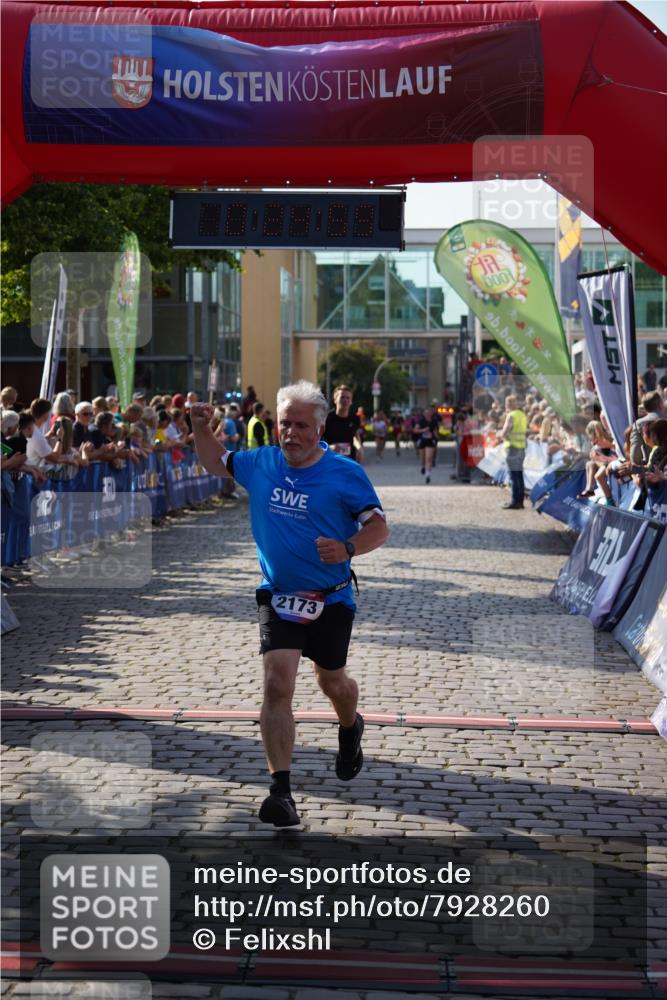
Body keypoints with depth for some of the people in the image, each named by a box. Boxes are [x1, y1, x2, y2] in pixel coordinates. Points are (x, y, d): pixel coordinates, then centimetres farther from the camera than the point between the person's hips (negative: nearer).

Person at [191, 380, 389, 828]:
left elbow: (379, 526, -10)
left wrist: (347, 548, -29)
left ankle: (350, 729, 54)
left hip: (331, 599, -1)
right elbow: (216, 462, 19)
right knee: (277, 684, -14)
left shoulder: (346, 473, -12)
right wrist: (202, 428, 2)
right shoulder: (261, 464, 0)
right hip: (278, 597, 2)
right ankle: (281, 790, -11)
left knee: (332, 681, 17)